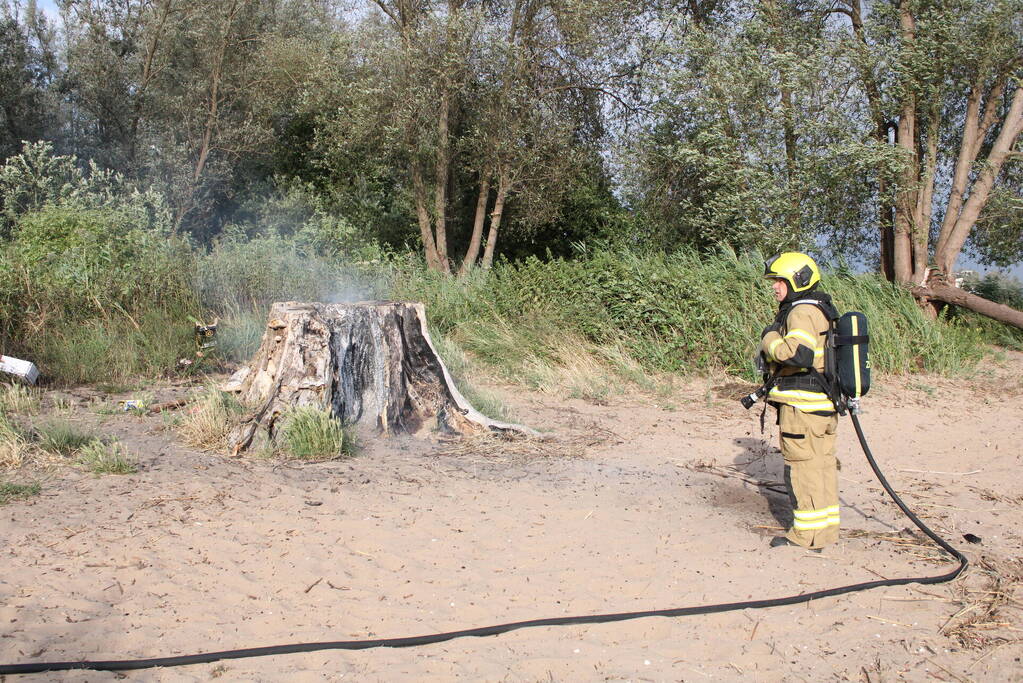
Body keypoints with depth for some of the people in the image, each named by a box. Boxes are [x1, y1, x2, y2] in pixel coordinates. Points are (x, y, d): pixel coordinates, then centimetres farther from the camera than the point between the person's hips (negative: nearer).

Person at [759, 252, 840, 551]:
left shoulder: (802, 312, -15)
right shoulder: (822, 311, 18)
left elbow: (798, 354, -30)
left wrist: (770, 338, -13)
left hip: (803, 405, -10)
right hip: (825, 403, 10)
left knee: (803, 468, -3)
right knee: (823, 465, 14)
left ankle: (807, 535, 4)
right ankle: (826, 531, 23)